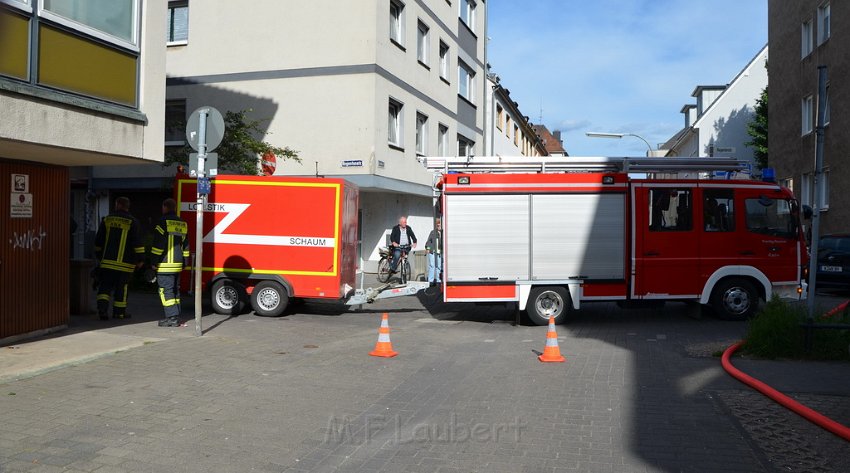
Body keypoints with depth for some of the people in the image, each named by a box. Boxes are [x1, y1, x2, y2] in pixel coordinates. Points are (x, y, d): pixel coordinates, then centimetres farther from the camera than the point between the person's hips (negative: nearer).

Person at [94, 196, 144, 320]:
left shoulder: (106, 220, 6)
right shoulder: (132, 222, -4)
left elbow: (98, 241, 13)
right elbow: (137, 242, -8)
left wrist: (99, 257, 24)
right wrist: (139, 259, -1)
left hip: (107, 260, 2)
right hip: (124, 262, -2)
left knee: (105, 285, 6)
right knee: (121, 287, 6)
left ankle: (102, 308, -11)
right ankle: (119, 312, 13)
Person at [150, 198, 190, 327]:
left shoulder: (164, 222, -10)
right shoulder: (183, 224, 14)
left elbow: (158, 244, -13)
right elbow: (185, 245, 17)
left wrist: (154, 262, -8)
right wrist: (184, 262, 22)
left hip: (165, 264, -8)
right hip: (178, 264, 8)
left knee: (166, 291, -6)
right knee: (175, 290, 14)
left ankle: (172, 318, -10)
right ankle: (176, 316, 17)